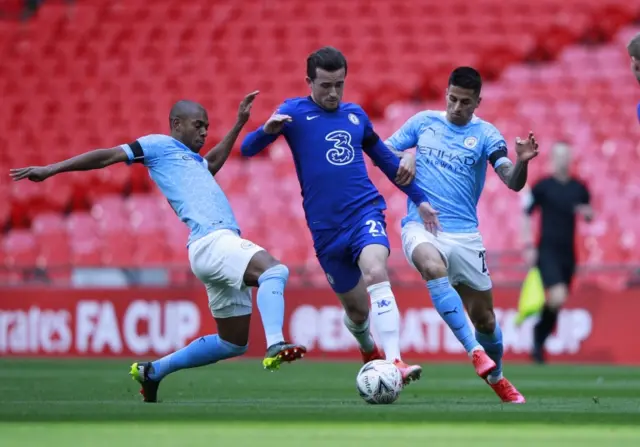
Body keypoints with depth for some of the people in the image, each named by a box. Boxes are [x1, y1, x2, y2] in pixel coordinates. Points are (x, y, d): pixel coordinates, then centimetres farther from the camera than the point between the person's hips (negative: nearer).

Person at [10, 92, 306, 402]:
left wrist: (239, 123, 54)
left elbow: (213, 161, 56)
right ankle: (275, 347, -55)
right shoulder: (160, 145, 7)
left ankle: (154, 371, 22)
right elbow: (107, 156, 3)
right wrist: (52, 169, 0)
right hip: (212, 242, -10)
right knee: (275, 271, -33)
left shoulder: (193, 160, 32)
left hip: (225, 243, 10)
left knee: (233, 343, 11)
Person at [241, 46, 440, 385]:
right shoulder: (294, 112, 1)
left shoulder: (355, 115, 12)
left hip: (366, 211, 1)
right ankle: (368, 348, 43)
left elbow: (385, 159, 25)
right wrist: (268, 130, -30)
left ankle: (394, 363, -37)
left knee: (376, 273, -28)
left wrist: (419, 198, 25)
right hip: (326, 227, -1)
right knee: (357, 308, 7)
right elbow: (248, 148, -8)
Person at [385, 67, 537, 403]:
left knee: (483, 316, 5)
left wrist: (522, 161, -32)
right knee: (434, 267, -35)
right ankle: (475, 350, -37)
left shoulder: (484, 135, 0)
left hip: (464, 233, 1)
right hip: (420, 226, -1)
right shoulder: (424, 122, 7)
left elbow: (513, 183, -12)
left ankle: (496, 377, 32)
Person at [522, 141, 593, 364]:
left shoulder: (579, 188, 9)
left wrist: (587, 213, -3)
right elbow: (526, 214, 0)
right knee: (557, 297, -22)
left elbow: (589, 216, 22)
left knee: (555, 305, 6)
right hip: (547, 251, -5)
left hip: (568, 253, 5)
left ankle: (538, 345, 19)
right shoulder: (542, 186, -3)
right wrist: (529, 246, -7)